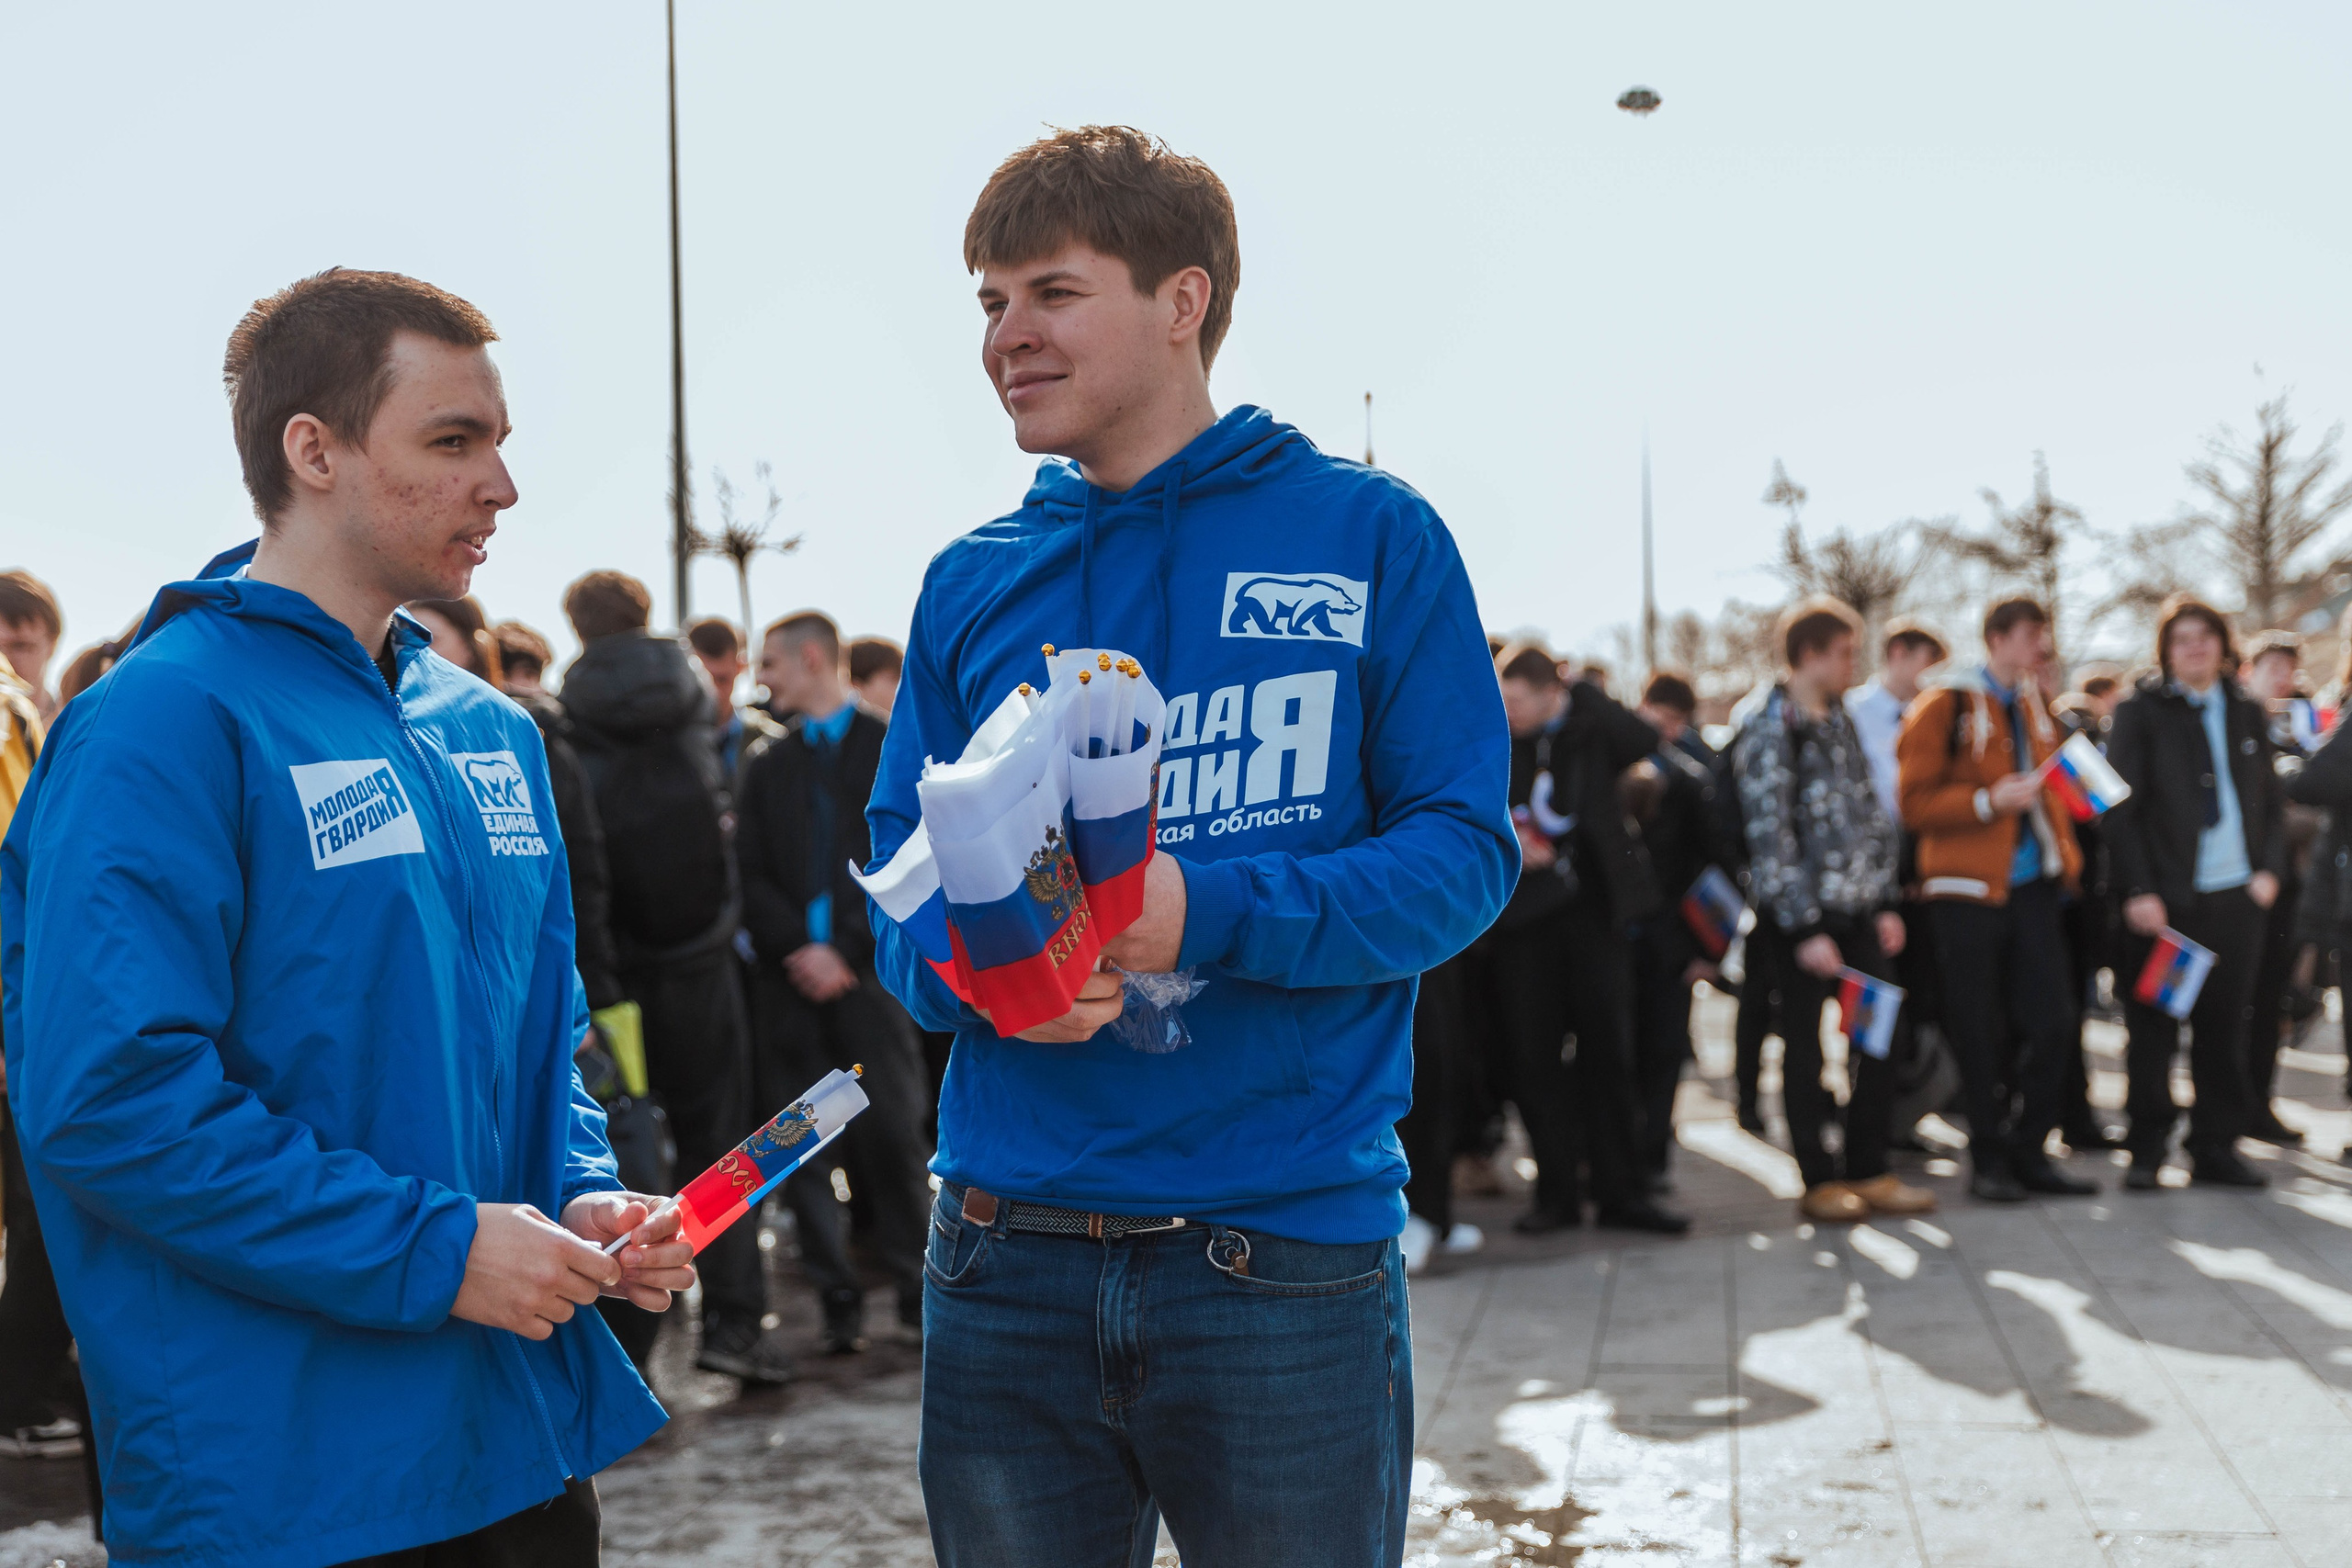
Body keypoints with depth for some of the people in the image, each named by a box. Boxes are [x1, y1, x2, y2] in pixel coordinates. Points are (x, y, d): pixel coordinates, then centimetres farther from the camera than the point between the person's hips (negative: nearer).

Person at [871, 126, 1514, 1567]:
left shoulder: (1369, 538, -3)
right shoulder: (973, 584, 9)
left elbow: (1464, 851, -7)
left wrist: (1205, 913, -23)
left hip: (1292, 1254, -3)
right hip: (1009, 1256, 3)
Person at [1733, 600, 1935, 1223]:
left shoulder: (1839, 723, 13)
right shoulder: (1767, 732, -11)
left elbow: (1872, 816, 17)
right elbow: (1770, 839, -15)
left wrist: (1884, 905, 11)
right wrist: (1805, 931, -16)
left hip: (1858, 913, 7)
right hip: (1802, 919, -7)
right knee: (1805, 1048, 2)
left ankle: (1870, 1171, 17)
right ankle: (1820, 1181, 10)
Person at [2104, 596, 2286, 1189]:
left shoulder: (2247, 715, 14)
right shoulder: (2139, 712, 0)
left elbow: (2271, 802, 17)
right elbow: (2120, 807, -5)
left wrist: (2269, 870, 1)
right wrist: (2138, 890, -13)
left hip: (2238, 895, 4)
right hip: (2165, 900, -4)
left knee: (2225, 1025, 7)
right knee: (2153, 1029, 1)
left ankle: (2216, 1146, 15)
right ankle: (2147, 1149, 9)